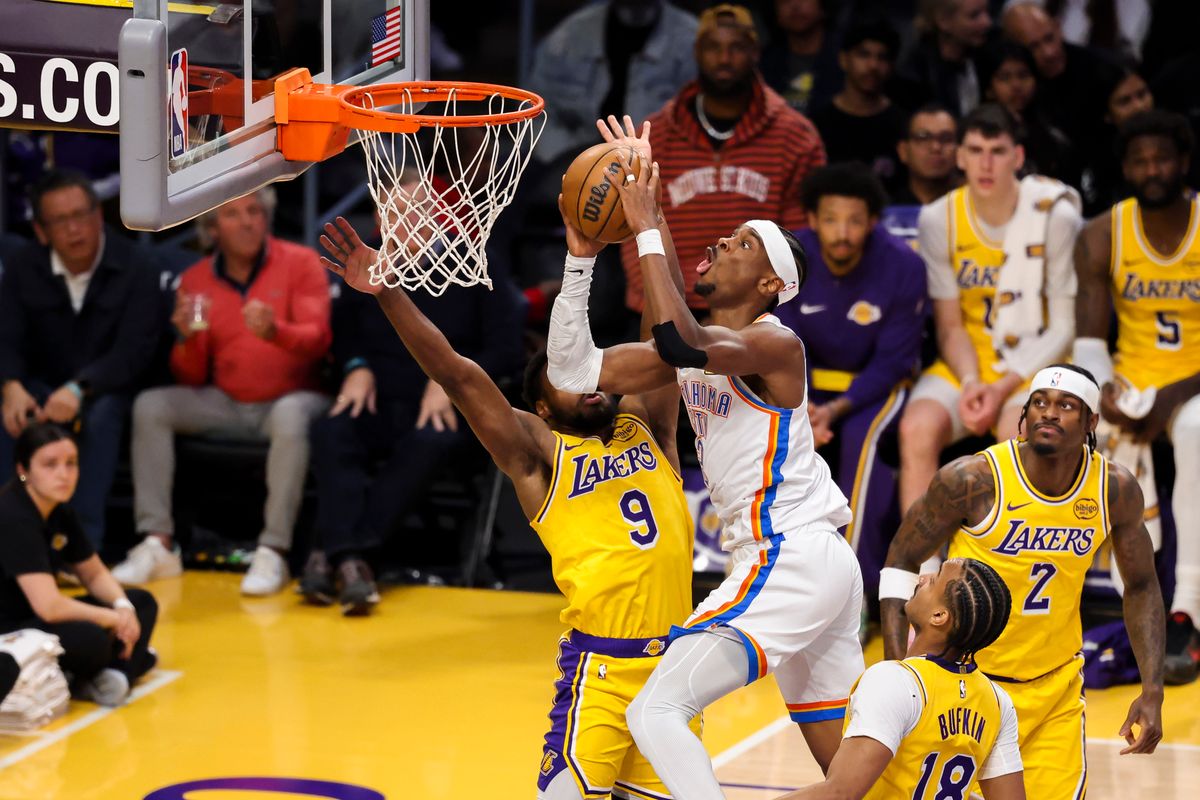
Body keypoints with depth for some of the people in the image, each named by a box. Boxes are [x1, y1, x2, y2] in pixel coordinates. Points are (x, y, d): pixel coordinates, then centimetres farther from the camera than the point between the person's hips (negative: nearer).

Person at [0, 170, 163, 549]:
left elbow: (134, 351, -20)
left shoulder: (137, 268, -11)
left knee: (101, 414, -36)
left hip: (110, 392, -2)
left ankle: (82, 543, -35)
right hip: (44, 388, 2)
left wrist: (79, 390, -37)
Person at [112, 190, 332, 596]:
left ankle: (273, 552, -36)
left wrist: (274, 331, -38)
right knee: (150, 406, -17)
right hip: (226, 405, 4)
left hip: (291, 397, -4)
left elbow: (317, 338, -17)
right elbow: (191, 379, 5)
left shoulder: (300, 263, -4)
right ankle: (157, 544, -21)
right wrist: (187, 339, -18)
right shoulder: (195, 281, 5)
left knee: (290, 414, -37)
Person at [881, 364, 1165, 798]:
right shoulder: (974, 479, -19)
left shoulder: (1116, 489, -8)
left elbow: (1141, 587, 6)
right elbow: (900, 563, -8)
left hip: (1055, 683, 3)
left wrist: (1152, 691, -2)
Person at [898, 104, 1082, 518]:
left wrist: (1004, 387, -16)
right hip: (967, 364, 3)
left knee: (1017, 433, -35)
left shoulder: (1056, 216, -9)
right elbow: (949, 325, 3)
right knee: (917, 427, -27)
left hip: (1036, 366, -3)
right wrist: (970, 383, -16)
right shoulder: (939, 219, -1)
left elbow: (1064, 326, -6)